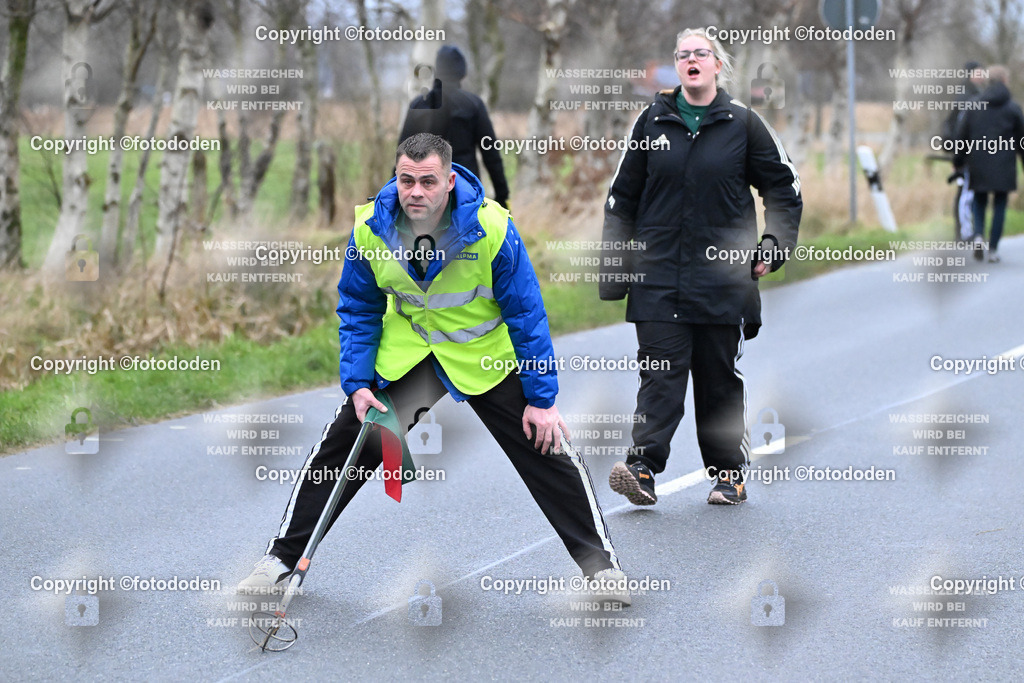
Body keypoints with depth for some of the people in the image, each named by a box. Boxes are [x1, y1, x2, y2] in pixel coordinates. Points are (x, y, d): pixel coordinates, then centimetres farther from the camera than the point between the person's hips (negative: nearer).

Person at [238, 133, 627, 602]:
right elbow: (358, 311, -1)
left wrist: (541, 398, -15)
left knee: (545, 449, -5)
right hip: (404, 351, 2)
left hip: (484, 356, -2)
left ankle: (600, 561, 10)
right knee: (340, 447, -4)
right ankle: (282, 556, 9)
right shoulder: (370, 228, -17)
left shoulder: (492, 228, -25)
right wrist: (357, 383, -11)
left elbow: (527, 314, -16)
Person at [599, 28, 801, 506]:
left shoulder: (742, 123, 4)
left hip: (723, 276, -1)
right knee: (660, 371, -8)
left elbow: (783, 187, 11)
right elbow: (622, 196, 13)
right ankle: (643, 467, -17)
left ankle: (729, 472, 14)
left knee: (720, 376, 6)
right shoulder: (653, 121, 7)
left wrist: (775, 247, 1)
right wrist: (613, 265, 9)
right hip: (659, 273, 1)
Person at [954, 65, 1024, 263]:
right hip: (1003, 166, -2)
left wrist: (959, 161, 15)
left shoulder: (973, 106, 1)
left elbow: (962, 136, 4)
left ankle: (979, 235, -10)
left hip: (978, 165, 2)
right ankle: (993, 249, 3)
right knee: (999, 205, 6)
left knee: (980, 202, 15)